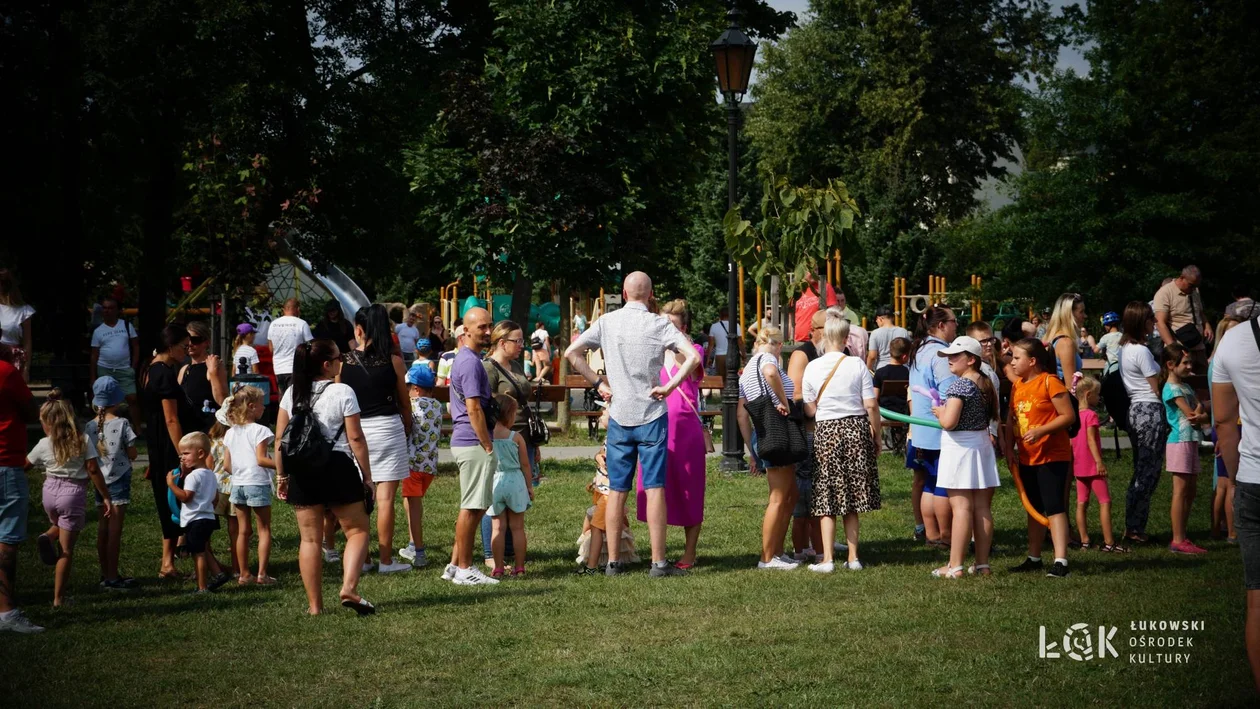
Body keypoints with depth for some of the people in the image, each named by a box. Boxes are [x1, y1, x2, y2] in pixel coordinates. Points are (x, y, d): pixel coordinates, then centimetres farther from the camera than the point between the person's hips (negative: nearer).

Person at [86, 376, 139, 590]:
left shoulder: (90, 426, 1)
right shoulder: (122, 424, -13)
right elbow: (132, 454, -9)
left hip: (100, 481, 5)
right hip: (119, 478, -5)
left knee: (103, 528, 13)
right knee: (115, 529, -3)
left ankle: (106, 574, 21)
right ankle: (112, 578, -2)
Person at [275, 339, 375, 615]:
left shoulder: (291, 394, 6)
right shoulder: (342, 393, -7)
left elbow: (280, 439, 5)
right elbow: (356, 438, -8)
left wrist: (281, 476, 13)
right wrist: (367, 476, -1)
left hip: (301, 471, 4)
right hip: (337, 467, -4)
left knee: (310, 539, 8)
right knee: (357, 530, 8)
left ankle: (315, 605, 9)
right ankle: (349, 588, -12)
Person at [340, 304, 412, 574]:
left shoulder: (344, 361, -2)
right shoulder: (393, 361, -5)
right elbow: (404, 401, 3)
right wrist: (407, 426, 20)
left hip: (354, 428, 2)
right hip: (387, 427, -2)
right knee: (385, 498, 0)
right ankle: (386, 560, 3)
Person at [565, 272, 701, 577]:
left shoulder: (606, 322, 1)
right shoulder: (658, 325, -7)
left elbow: (571, 353, 1)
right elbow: (693, 356, -17)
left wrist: (599, 383, 4)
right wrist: (669, 387, -11)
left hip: (618, 415, 3)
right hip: (651, 415, -3)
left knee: (617, 489, 8)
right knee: (654, 487, -2)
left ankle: (613, 561, 10)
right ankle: (658, 562, -3)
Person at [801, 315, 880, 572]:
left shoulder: (812, 367, -5)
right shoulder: (857, 364, -6)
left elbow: (809, 410, -2)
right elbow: (871, 406, -5)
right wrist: (877, 437, 6)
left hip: (826, 431, -1)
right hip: (856, 428, 1)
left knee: (827, 498, 5)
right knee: (851, 498, 10)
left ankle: (827, 559, -1)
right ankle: (853, 558, 12)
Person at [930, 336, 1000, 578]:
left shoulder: (960, 385, -17)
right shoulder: (986, 383, 9)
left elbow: (949, 422, -24)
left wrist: (939, 412, -3)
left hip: (960, 447, -8)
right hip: (982, 445, 8)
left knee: (961, 507, -8)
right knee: (982, 507, 9)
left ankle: (955, 566, -7)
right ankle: (982, 564, 13)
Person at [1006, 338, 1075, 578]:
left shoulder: (1050, 382, -14)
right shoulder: (1017, 386, 10)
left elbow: (1068, 415, -16)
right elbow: (1011, 419, 14)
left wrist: (1041, 431, -25)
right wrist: (1009, 447, 1)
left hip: (1052, 456, -8)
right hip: (1027, 458, 8)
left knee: (1054, 507, -12)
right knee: (1033, 509, 16)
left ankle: (1060, 561, -15)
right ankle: (1034, 558, 26)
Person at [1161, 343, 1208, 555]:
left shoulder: (1186, 386, 17)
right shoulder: (1172, 388, -10)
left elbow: (1204, 414, 11)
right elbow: (1191, 414, -15)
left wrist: (1200, 417, -9)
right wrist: (1199, 411, 4)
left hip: (1191, 442, 9)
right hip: (1180, 442, -9)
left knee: (1190, 491, 9)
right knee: (1181, 491, -8)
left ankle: (1181, 538, 12)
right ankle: (1178, 540, -7)